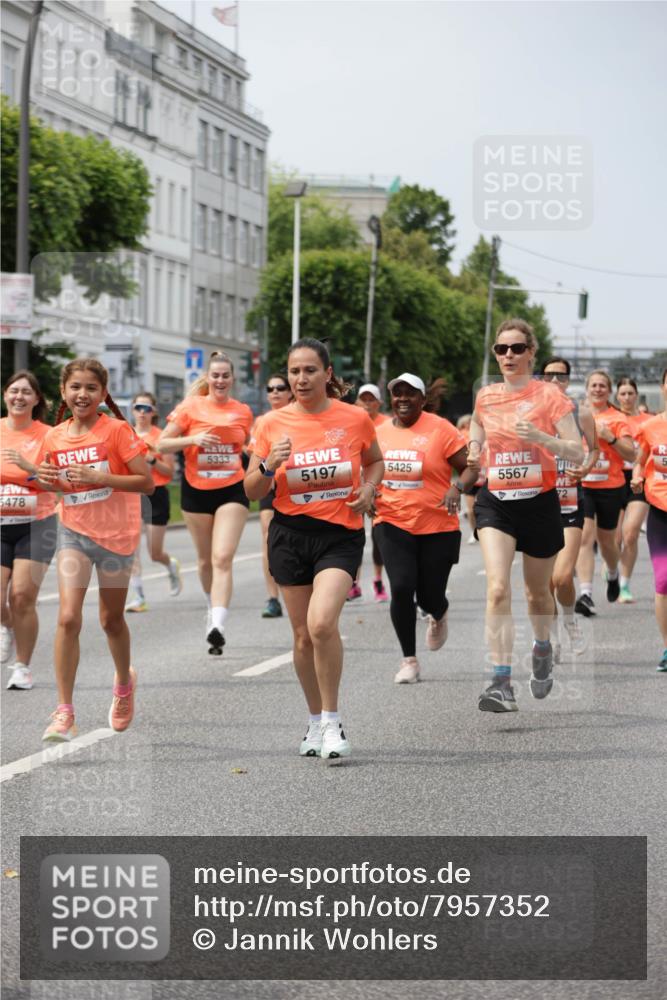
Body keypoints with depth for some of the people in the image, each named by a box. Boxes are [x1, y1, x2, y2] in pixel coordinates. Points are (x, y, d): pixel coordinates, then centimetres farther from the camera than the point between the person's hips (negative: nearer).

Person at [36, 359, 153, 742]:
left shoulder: (117, 430, -12)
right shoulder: (55, 437, 2)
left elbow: (147, 481, -15)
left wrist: (98, 477, -24)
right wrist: (47, 478, -7)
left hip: (116, 535, -2)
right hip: (74, 531, 3)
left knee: (111, 618, 13)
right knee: (68, 617, -13)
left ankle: (125, 681, 44)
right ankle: (65, 711, -10)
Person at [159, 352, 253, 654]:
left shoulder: (243, 411, 6)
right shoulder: (191, 407, -2)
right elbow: (162, 445, -3)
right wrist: (193, 439, -18)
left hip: (232, 490, 0)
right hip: (197, 490, 1)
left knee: (223, 558, -15)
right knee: (205, 559, 12)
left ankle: (217, 625, -25)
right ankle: (213, 606, 38)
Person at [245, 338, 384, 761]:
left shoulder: (355, 418, -1)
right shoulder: (273, 424, 0)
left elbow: (375, 461, 18)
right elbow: (252, 491, 4)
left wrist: (368, 489, -2)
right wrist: (269, 466, -16)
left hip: (342, 534, -2)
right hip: (290, 534, 2)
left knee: (322, 623, -22)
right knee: (304, 635, 7)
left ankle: (333, 722, -9)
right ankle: (316, 721, 27)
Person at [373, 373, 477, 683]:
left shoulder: (439, 429, -7)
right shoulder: (380, 432, 5)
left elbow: (471, 467, -6)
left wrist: (457, 488, -26)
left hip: (438, 527, -2)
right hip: (393, 524, 2)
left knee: (429, 596, 5)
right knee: (401, 588, -15)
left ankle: (438, 617, 45)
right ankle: (409, 660, 1)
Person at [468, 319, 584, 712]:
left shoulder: (549, 395, -6)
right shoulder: (485, 397, 5)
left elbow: (578, 453, -9)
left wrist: (541, 438, -25)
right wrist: (473, 458, 0)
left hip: (539, 502, -1)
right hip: (496, 502, 2)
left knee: (537, 591, 14)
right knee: (498, 588, -18)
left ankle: (543, 647, 47)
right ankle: (502, 683, -21)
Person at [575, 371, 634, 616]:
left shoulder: (617, 419, -2)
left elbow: (631, 454, -8)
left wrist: (609, 437, -20)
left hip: (610, 488, -1)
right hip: (582, 485, 1)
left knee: (606, 540, 13)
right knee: (585, 536, -15)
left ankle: (613, 575, 46)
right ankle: (585, 594, -21)